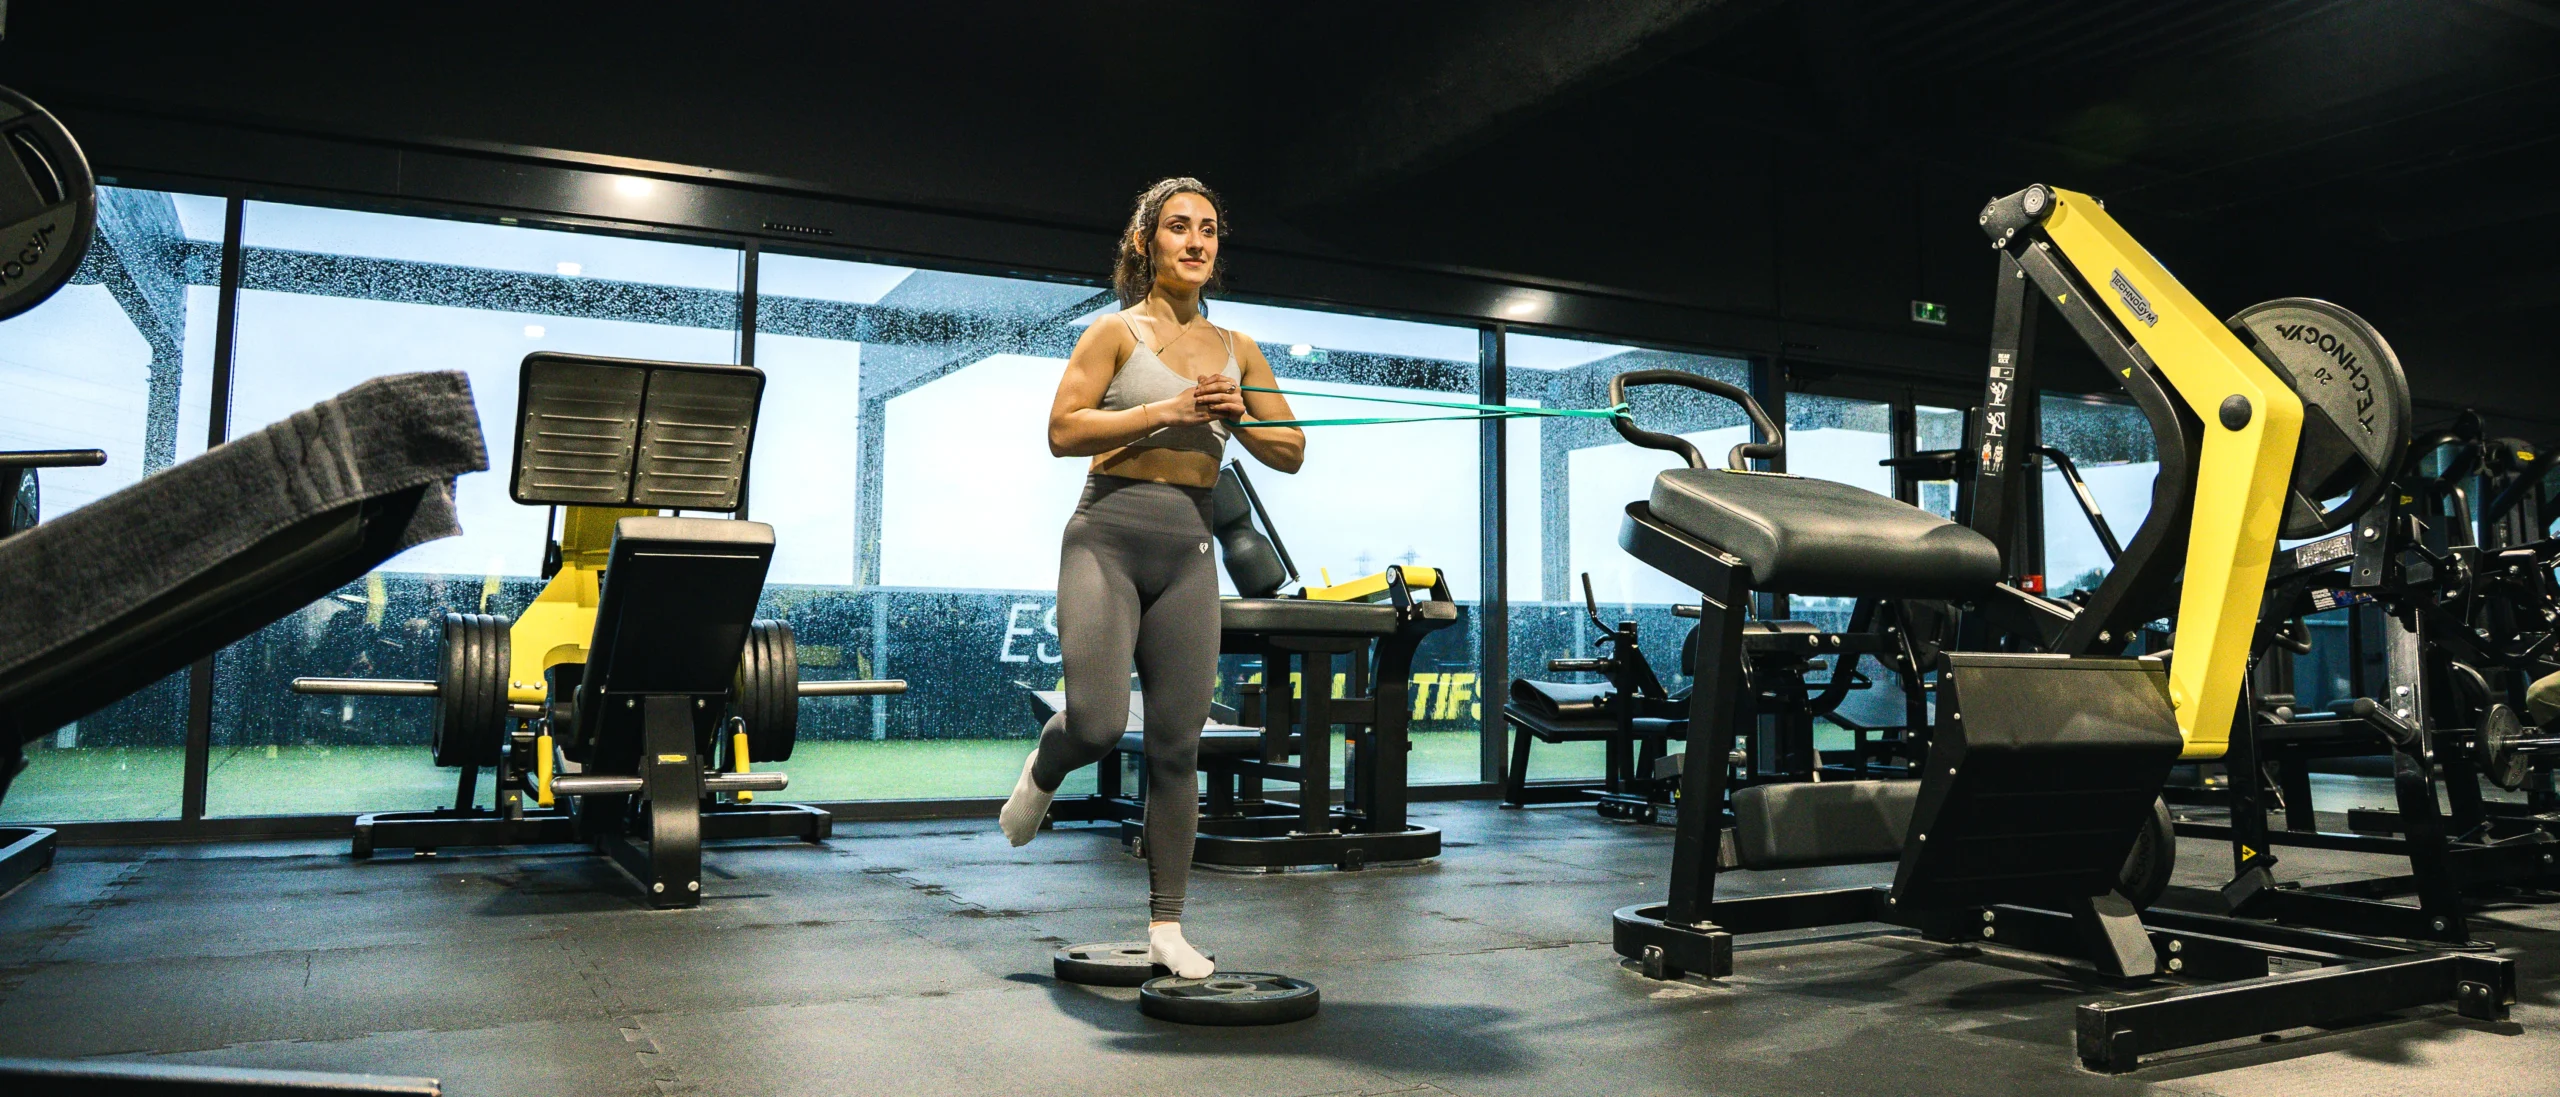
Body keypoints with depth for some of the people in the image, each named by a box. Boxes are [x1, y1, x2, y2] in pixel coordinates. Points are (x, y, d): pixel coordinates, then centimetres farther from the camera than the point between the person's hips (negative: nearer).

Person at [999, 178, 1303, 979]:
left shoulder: (1237, 351, 13)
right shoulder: (1116, 332, 1)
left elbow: (1292, 453, 13)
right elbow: (1063, 431, -10)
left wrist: (1238, 416, -6)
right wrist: (1168, 411, -16)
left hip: (1188, 552, 4)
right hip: (1109, 537, -4)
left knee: (1177, 746, 3)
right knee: (1098, 724, -16)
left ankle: (1166, 927, 13)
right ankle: (1041, 775, 23)